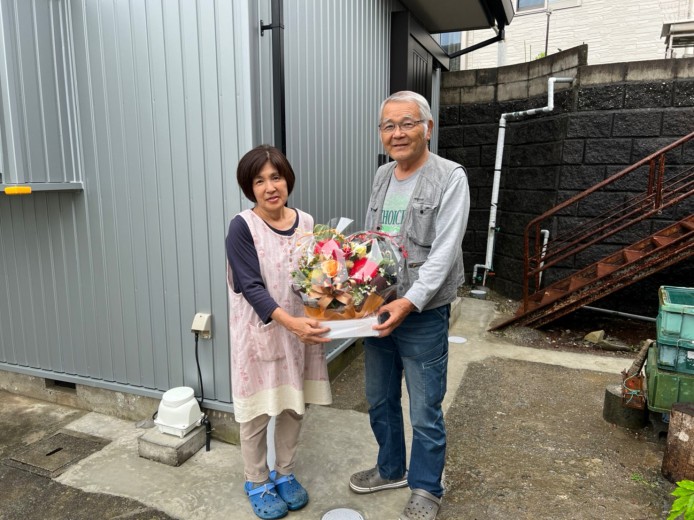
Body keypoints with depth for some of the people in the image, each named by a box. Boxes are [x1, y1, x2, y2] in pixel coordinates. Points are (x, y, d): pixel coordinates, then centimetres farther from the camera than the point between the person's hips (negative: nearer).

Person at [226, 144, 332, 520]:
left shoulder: (306, 222, 2)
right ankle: (257, 483, 32)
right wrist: (290, 322, -32)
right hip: (259, 332, -4)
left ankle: (284, 473, 38)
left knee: (294, 405, 15)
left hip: (301, 330, 4)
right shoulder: (242, 227, -12)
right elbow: (251, 287, -20)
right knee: (258, 410, 9)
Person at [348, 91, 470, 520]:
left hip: (423, 316, -6)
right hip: (377, 310, 7)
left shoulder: (450, 177, -10)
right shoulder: (382, 176, 10)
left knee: (425, 414, 7)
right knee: (380, 401, 20)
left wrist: (410, 301, -26)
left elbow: (445, 252, -18)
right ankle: (391, 470, 43)